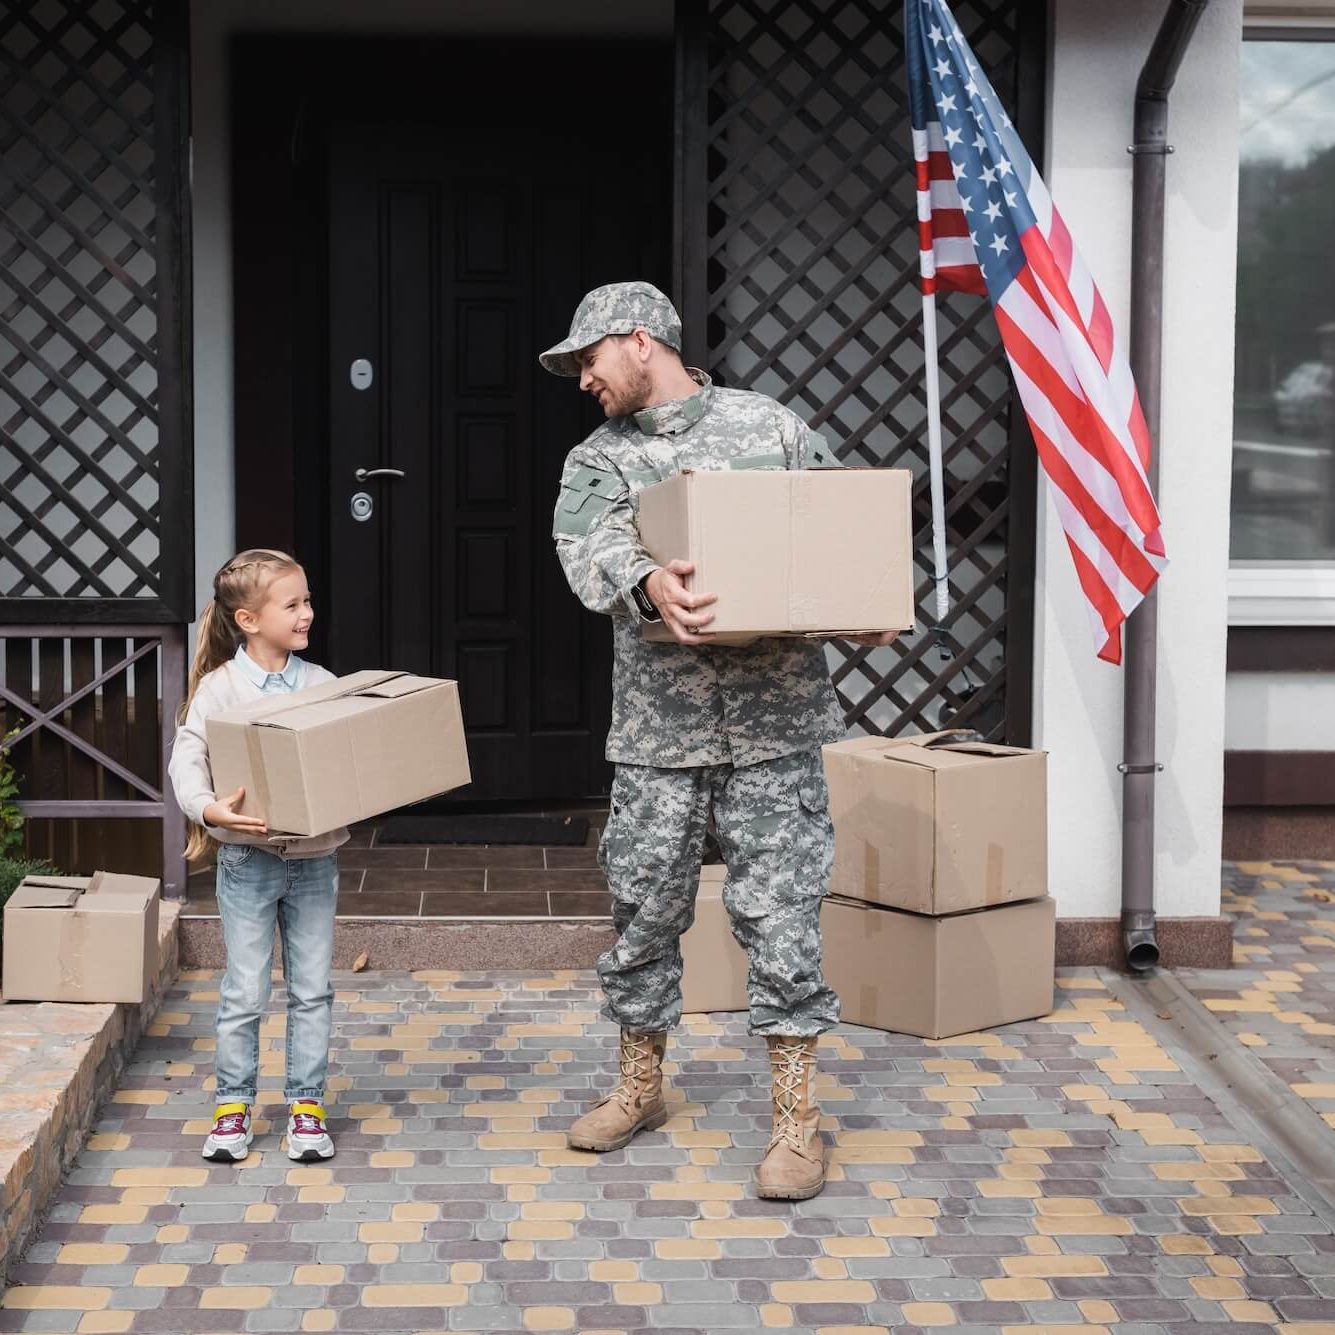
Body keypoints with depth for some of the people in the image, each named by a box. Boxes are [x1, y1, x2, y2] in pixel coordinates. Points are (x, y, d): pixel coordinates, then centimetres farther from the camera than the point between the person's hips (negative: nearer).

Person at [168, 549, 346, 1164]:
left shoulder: (321, 684, 4)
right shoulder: (220, 686, -7)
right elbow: (186, 756, -12)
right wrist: (208, 809, -29)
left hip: (314, 855, 3)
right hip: (248, 857, -3)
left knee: (312, 990, 7)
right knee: (244, 991, 2)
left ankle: (306, 1104, 17)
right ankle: (232, 1104, 15)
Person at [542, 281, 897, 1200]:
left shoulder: (772, 427, 5)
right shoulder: (597, 461, 7)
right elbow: (591, 547, -14)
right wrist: (647, 585, -36)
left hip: (773, 720, -2)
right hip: (656, 729, 3)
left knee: (779, 911, -2)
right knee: (644, 909, 11)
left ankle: (796, 1115, 7)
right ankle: (640, 1086, 30)